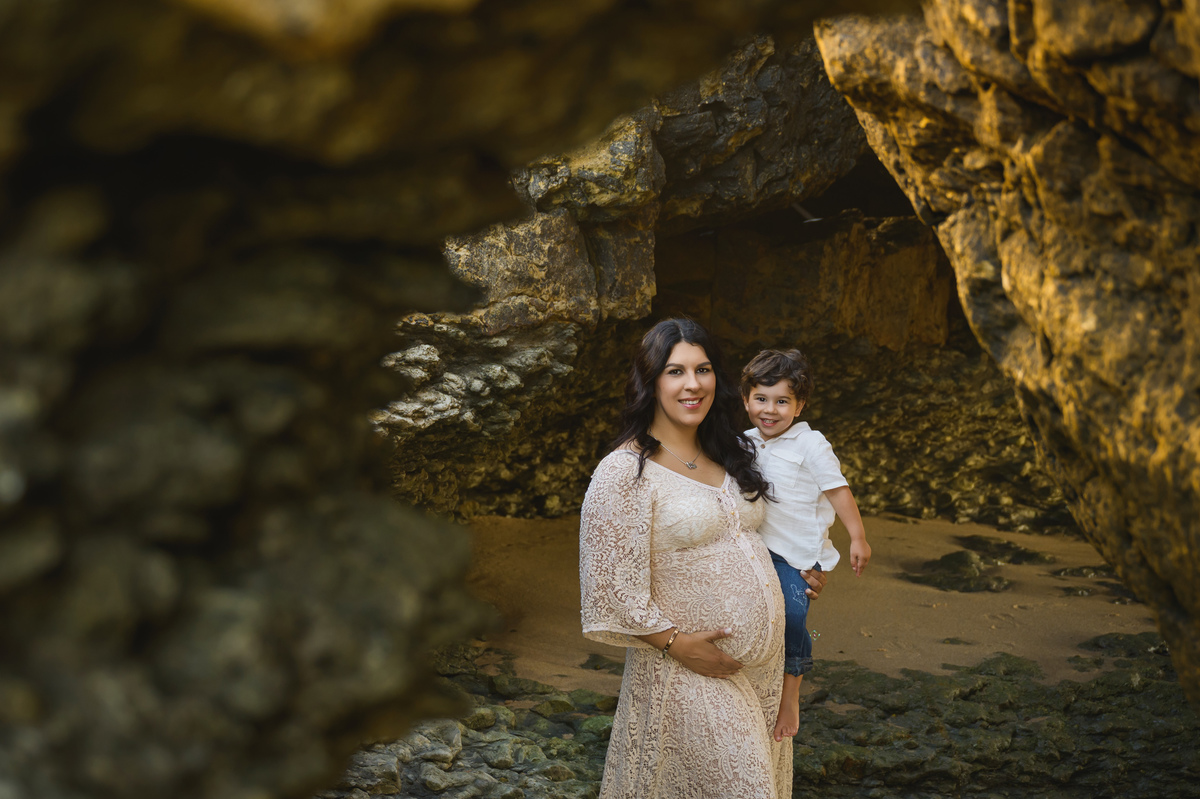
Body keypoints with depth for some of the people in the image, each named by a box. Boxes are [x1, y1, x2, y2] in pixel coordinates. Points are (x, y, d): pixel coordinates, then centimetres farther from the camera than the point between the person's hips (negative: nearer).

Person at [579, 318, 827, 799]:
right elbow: (611, 581, -17)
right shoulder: (625, 471, -14)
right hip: (688, 671, -7)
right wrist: (676, 642, -17)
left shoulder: (729, 454, 10)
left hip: (763, 665, 7)